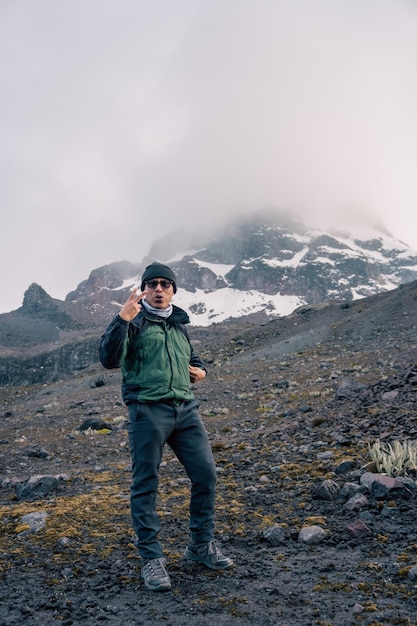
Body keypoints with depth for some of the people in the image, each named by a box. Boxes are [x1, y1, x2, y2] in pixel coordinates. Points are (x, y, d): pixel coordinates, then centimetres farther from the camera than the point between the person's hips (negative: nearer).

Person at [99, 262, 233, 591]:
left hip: (186, 409, 6)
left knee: (206, 474, 4)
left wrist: (201, 369, 12)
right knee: (146, 485, 1)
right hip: (148, 411, -5)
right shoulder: (134, 322, 1)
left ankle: (202, 544, 23)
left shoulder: (179, 325, 19)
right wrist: (122, 319, -24)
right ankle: (152, 558, 14)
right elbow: (109, 359, -14)